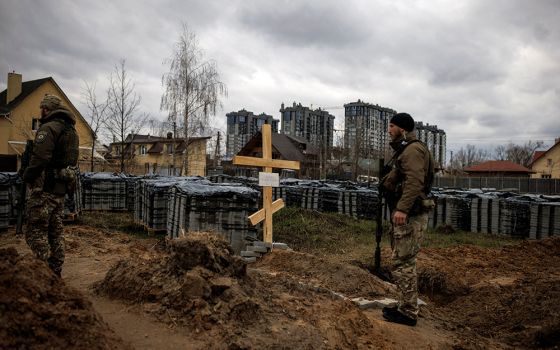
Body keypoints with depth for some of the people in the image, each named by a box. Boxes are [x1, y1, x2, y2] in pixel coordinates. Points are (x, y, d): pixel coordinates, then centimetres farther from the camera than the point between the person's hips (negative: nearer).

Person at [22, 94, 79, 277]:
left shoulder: (48, 128, -11)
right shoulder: (71, 131, 18)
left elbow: (40, 158, -21)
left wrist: (27, 176, -8)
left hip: (44, 188, -9)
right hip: (61, 188, 9)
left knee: (35, 232, -5)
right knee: (55, 233, 13)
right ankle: (56, 273, 18)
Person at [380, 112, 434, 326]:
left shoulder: (413, 149, -13)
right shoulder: (404, 150, 20)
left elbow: (415, 181, -26)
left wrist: (402, 208, -34)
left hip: (409, 215, -11)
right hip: (403, 214, 11)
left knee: (403, 263, -6)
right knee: (403, 261, 16)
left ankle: (408, 313, 3)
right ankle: (406, 306, 26)